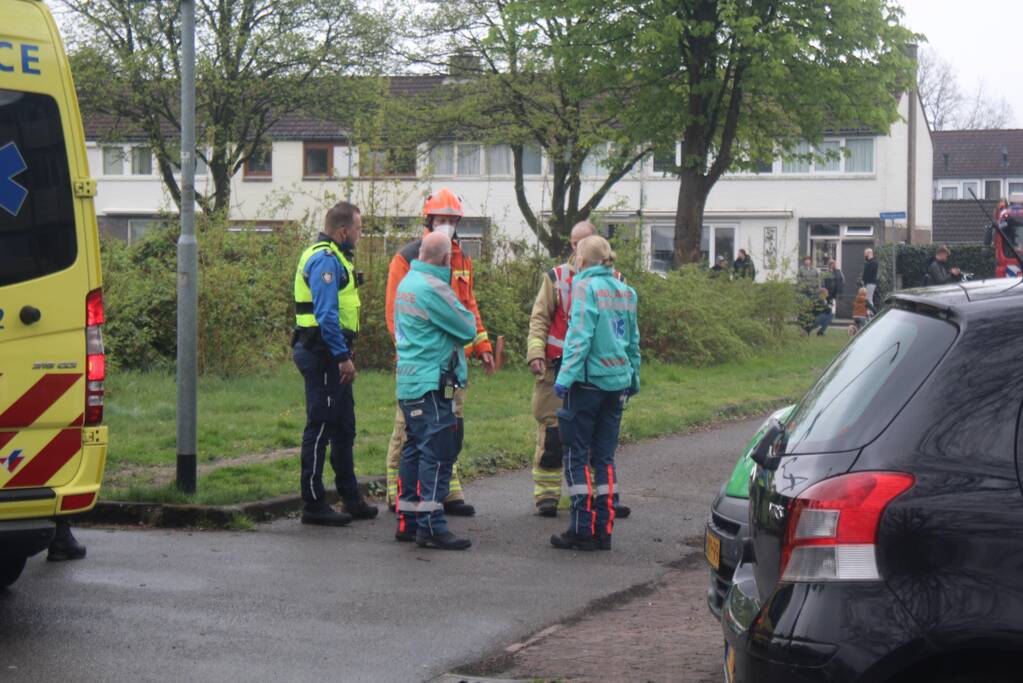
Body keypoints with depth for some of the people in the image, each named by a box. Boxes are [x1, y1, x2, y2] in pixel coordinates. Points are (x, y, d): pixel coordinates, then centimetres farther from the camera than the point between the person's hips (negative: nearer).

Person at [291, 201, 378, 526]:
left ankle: (351, 499, 24)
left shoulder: (333, 257, 18)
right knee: (320, 427, -5)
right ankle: (313, 505, 0)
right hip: (324, 354, -11)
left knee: (343, 428, 16)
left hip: (329, 355, 11)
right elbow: (326, 315, -24)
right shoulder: (325, 260, -16)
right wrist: (343, 356, -23)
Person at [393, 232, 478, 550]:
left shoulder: (407, 282, 15)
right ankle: (431, 526, -9)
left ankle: (408, 521, 20)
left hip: (408, 381, 10)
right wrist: (468, 317, 9)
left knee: (415, 449, 15)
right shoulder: (433, 288, -17)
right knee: (437, 453, -8)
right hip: (432, 383, -10)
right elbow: (467, 329, -12)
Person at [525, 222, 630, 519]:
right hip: (559, 368, -2)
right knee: (552, 433, -1)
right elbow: (539, 319, 2)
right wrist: (535, 353, -12)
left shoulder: (613, 280, 7)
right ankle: (546, 495, 7)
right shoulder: (556, 277, 3)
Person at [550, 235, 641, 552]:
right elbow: (633, 339, 17)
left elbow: (580, 335, -16)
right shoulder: (626, 291, 11)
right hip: (617, 380, 6)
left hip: (588, 380, -6)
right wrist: (633, 377, 26)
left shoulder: (586, 286, -9)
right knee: (604, 456, 11)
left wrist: (566, 375, -17)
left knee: (577, 455, 1)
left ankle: (582, 530, 0)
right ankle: (604, 530, 12)